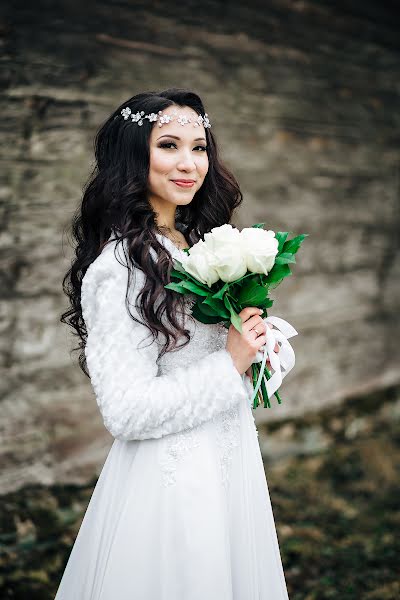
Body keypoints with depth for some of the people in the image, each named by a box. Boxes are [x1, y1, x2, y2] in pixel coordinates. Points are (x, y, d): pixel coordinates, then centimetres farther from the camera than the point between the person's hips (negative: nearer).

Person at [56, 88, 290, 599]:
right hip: (171, 477, -8)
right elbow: (126, 413, -24)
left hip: (230, 459, 8)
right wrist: (230, 364, -19)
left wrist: (251, 347, -1)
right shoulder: (121, 264, -22)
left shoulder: (201, 244, 5)